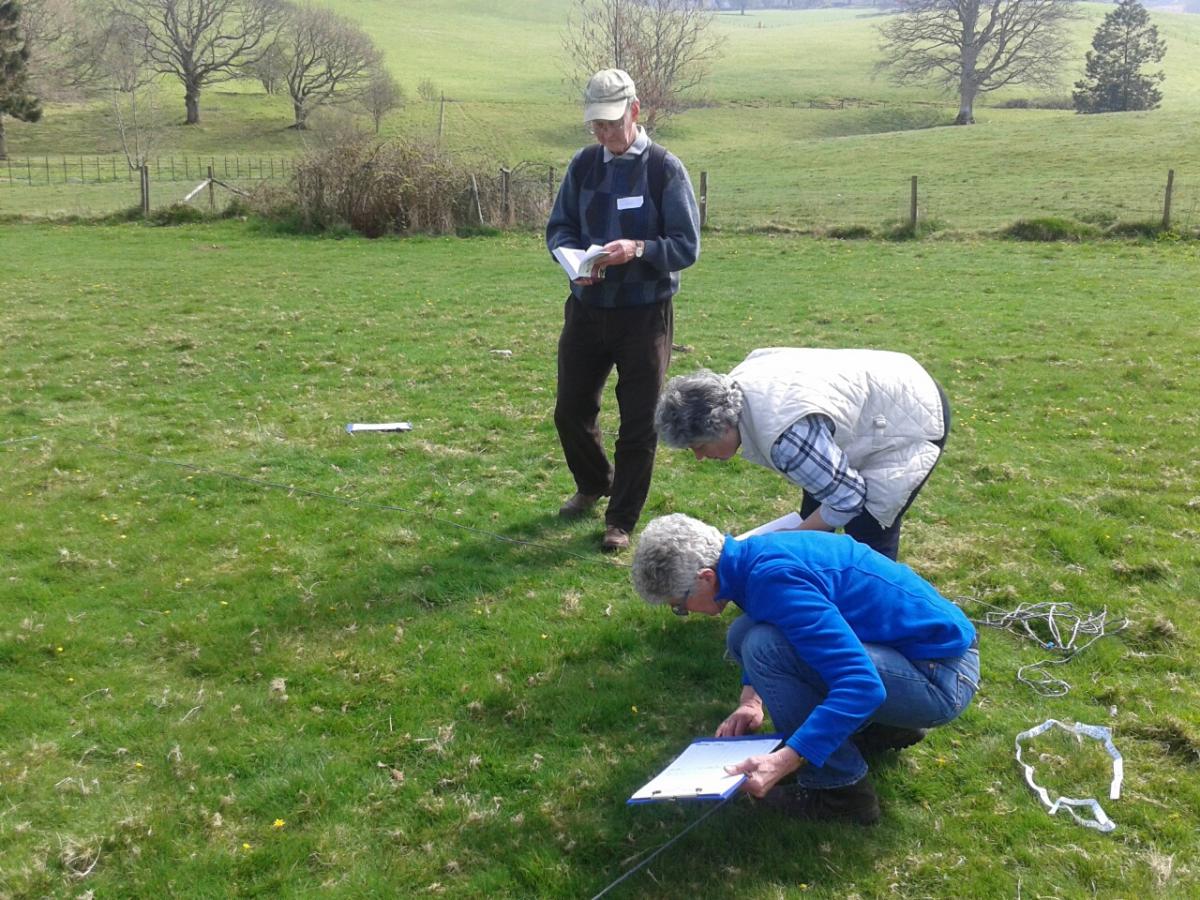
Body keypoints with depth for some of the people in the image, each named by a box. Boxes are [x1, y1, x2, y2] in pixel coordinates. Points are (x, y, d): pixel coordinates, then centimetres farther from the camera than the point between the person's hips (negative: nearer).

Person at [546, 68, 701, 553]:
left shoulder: (665, 169, -9)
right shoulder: (583, 165, 4)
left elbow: (687, 246, -10)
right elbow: (558, 228, 10)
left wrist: (638, 249, -28)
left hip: (644, 316, -4)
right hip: (587, 309, 4)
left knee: (638, 422, 3)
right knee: (570, 410, 12)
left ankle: (621, 520, 19)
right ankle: (593, 483, 40)